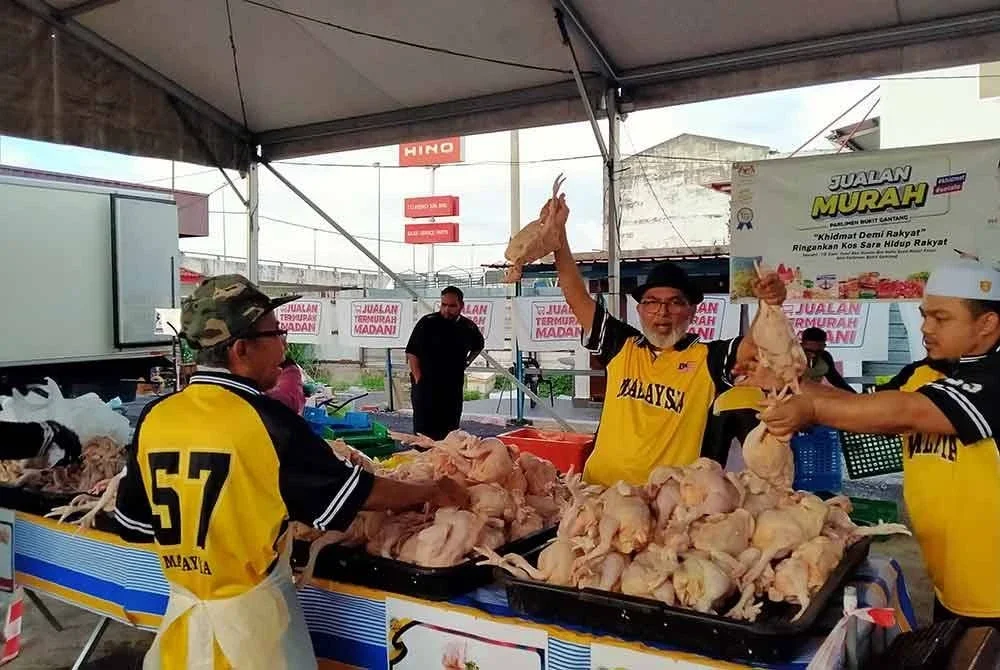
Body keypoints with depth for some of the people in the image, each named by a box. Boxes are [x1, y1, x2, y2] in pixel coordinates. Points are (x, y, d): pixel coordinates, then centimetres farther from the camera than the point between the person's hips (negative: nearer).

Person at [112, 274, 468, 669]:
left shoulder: (154, 418, -5)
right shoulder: (266, 421, -20)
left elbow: (132, 523, 4)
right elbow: (351, 495, -11)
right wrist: (430, 493, 3)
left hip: (183, 613, 5)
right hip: (252, 615, -5)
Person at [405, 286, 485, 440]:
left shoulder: (468, 327, 5)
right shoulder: (428, 323, -8)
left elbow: (478, 346, 28)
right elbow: (412, 352, -8)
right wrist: (419, 379, -12)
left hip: (454, 387, 5)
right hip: (426, 386, -4)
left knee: (450, 432, 11)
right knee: (424, 432, -6)